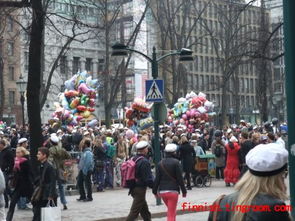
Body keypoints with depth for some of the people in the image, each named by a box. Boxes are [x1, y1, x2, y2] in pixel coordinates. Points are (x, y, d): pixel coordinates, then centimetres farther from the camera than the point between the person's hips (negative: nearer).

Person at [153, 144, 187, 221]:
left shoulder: (160, 163, 7)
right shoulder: (176, 162, -7)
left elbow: (157, 179, 5)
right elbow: (180, 178, -8)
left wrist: (155, 191, 12)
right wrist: (184, 191, -1)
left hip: (162, 191, 5)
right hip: (173, 191, -5)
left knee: (170, 210, 24)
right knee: (171, 214, -3)